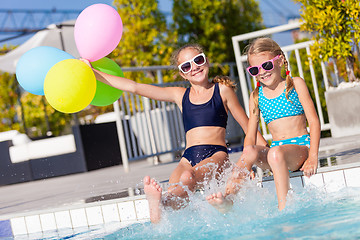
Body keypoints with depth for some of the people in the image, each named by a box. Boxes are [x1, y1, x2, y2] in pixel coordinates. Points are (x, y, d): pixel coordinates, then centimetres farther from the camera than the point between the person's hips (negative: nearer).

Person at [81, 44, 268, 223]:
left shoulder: (222, 90, 12)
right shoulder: (180, 96, 19)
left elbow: (247, 126, 15)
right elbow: (135, 87, 16)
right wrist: (92, 73, 13)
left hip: (216, 155, -5)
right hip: (189, 157, 5)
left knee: (188, 177, -38)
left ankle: (159, 204, -65)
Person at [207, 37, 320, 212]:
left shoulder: (295, 84, 6)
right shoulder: (256, 96, 14)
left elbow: (314, 122, 0)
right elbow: (250, 135, 9)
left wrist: (313, 157, -13)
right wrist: (245, 166, -10)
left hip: (301, 146, -3)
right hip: (276, 149, 3)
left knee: (275, 153, -37)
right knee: (250, 151, -30)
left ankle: (284, 209, -39)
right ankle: (227, 198, -40)